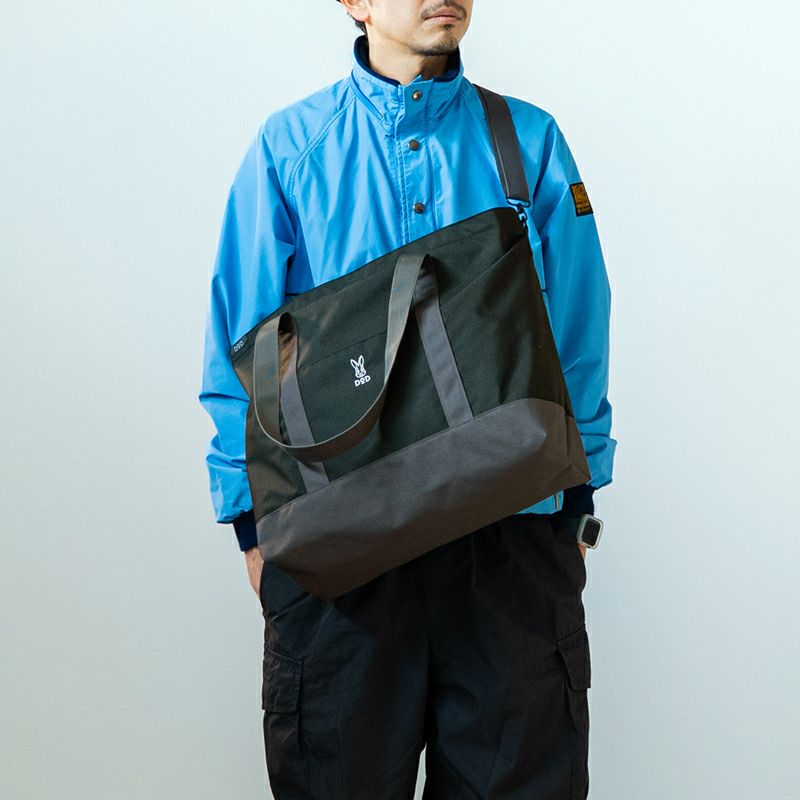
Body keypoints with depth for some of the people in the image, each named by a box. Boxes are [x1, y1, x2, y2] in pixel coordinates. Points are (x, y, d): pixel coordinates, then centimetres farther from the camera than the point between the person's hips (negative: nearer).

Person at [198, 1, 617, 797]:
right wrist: (252, 518, 1)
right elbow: (241, 344, 3)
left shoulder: (530, 143, 5)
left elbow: (578, 336, 7)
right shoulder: (289, 146, 1)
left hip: (509, 524, 1)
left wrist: (577, 503, 6)